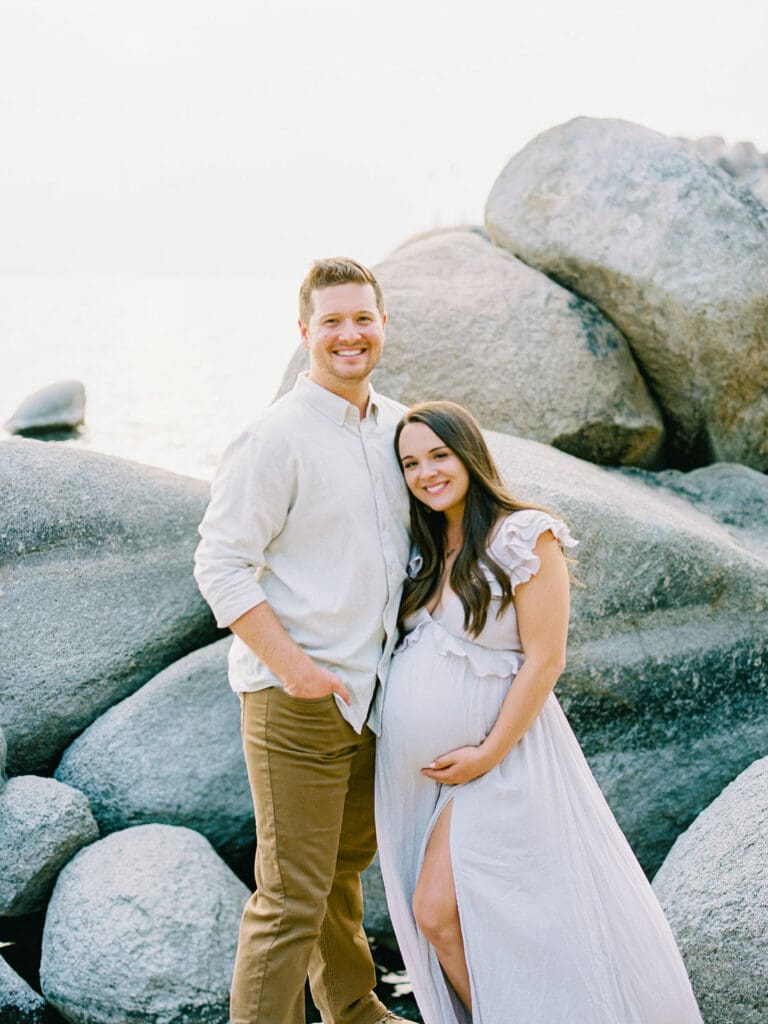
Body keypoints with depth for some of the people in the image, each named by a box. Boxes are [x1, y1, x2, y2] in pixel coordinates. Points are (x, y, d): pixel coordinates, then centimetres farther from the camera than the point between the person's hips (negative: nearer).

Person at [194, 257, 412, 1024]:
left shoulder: (395, 424, 8)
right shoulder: (277, 437, -14)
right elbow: (220, 565, -16)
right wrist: (293, 667, -22)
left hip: (373, 690, 8)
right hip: (297, 702, -7)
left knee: (347, 866, 24)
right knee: (291, 896, -4)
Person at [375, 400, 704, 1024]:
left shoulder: (524, 538, -13)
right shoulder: (422, 548, 9)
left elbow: (544, 661, -15)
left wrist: (488, 755, -16)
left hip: (490, 753, -7)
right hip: (411, 758, 7)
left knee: (438, 912, -9)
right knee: (433, 918, 9)